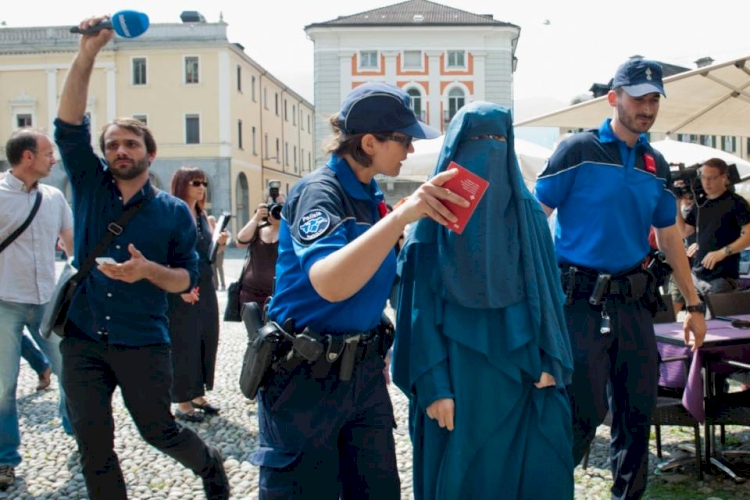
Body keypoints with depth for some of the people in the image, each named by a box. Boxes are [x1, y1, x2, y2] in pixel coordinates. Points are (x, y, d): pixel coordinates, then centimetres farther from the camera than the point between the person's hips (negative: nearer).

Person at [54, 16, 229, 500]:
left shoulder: (174, 212, -2)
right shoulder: (90, 186, 3)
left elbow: (188, 278, -1)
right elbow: (69, 126, -8)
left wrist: (149, 270, -22)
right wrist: (87, 54, -17)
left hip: (142, 343, -2)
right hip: (82, 339, 2)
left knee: (159, 431, 11)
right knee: (94, 446, 5)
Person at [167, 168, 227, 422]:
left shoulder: (204, 217, 12)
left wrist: (219, 243, 0)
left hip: (206, 287, 8)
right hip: (181, 291, -8)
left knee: (206, 340, 11)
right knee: (183, 344, -1)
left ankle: (198, 395, 24)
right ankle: (183, 403, 9)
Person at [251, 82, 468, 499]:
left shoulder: (372, 197, 7)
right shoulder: (319, 192, -18)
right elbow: (329, 284, -37)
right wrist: (403, 215, -43)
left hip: (364, 372, 7)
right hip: (307, 377, -7)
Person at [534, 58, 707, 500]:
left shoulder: (657, 165, 12)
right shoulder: (579, 150, -5)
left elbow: (669, 236, 18)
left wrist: (694, 304, 16)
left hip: (634, 301, 6)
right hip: (582, 300, -5)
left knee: (638, 410, 11)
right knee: (584, 413, -3)